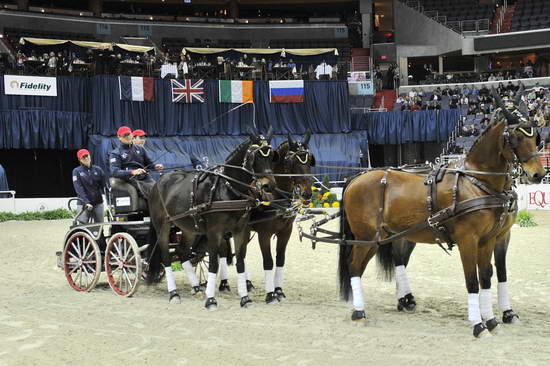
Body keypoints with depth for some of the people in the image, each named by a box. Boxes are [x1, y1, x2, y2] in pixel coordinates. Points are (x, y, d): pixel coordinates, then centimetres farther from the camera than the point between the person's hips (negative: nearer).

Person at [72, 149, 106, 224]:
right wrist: (86, 202, -22)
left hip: (98, 203, 3)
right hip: (83, 204, -3)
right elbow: (79, 189, -10)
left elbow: (104, 185, 4)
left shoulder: (98, 169, 6)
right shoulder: (77, 171, -1)